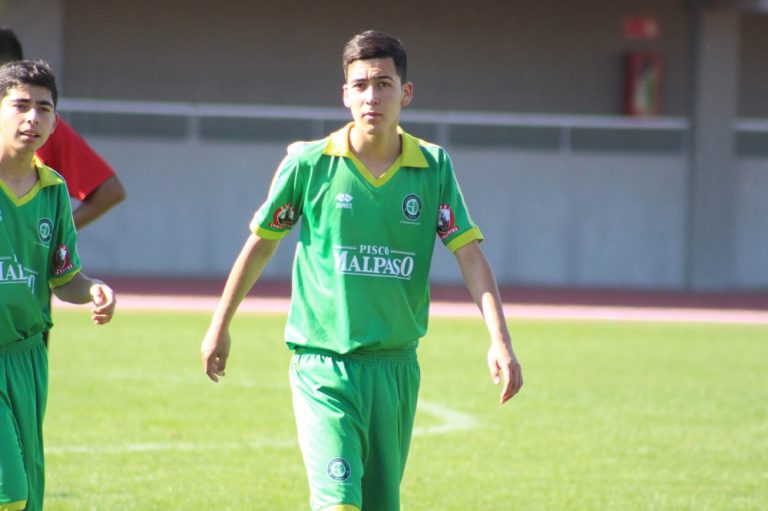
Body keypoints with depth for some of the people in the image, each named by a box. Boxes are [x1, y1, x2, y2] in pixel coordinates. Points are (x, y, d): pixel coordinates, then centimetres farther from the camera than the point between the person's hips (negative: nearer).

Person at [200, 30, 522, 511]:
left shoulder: (434, 167, 1)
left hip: (396, 367, 3)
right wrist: (220, 326, 17)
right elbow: (260, 245, 9)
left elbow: (470, 255, -4)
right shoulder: (309, 163, -4)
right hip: (323, 364, -3)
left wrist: (500, 341, -17)